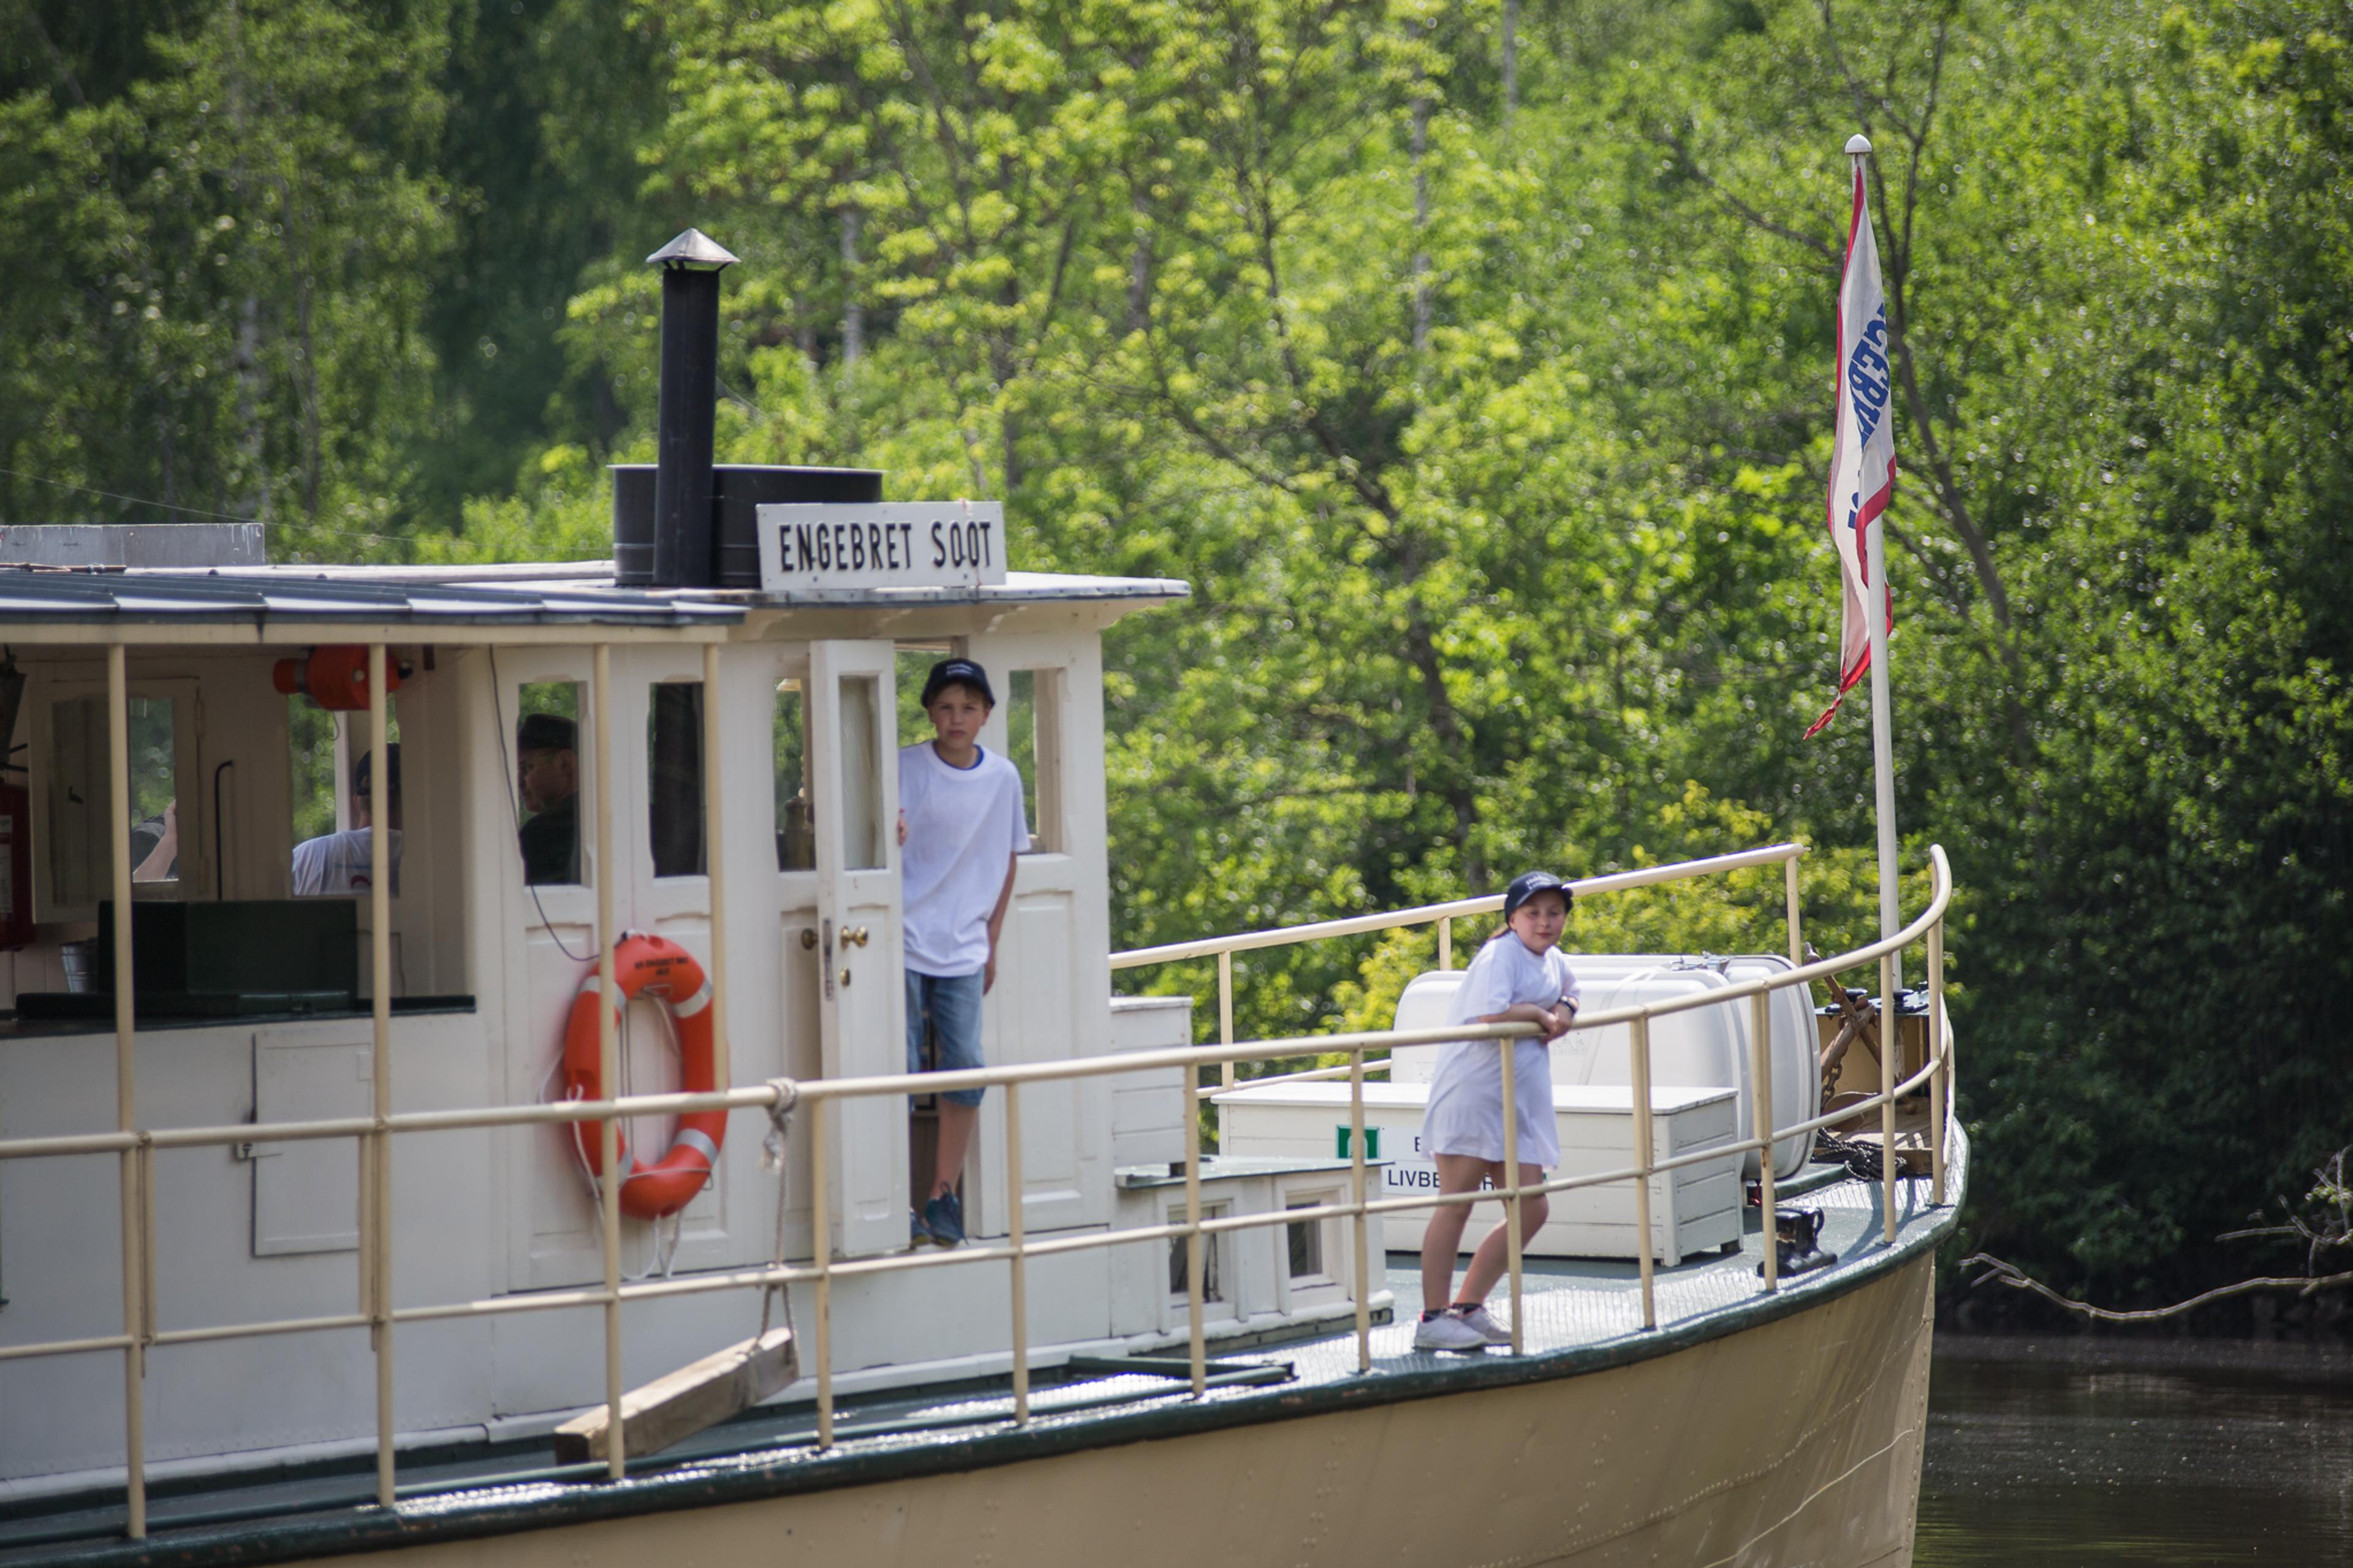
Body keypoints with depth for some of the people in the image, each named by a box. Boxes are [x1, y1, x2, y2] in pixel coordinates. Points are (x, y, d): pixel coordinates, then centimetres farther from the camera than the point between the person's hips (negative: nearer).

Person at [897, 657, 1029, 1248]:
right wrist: (888, 833, -31)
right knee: (898, 1071, -5)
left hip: (963, 951, 3)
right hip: (902, 943, -3)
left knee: (966, 1071, -2)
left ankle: (943, 1196, 9)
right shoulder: (904, 767, -3)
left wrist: (991, 944, 16)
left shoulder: (1003, 778, 7)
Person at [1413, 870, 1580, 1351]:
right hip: (1472, 1094, -9)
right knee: (1455, 1207, -6)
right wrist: (1541, 1015, -10)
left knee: (1530, 1211, 5)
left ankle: (1468, 1308, 15)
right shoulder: (1500, 955, -12)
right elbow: (1492, 1017, -28)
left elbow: (1568, 989, 38)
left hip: (1519, 1104, 9)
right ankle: (1432, 1320, -3)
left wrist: (1564, 1010, 14)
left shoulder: (1551, 959, 16)